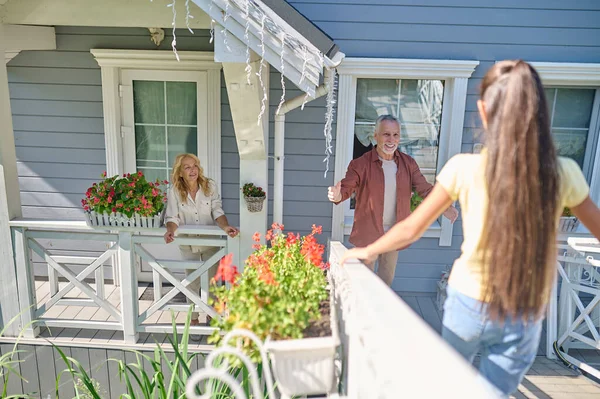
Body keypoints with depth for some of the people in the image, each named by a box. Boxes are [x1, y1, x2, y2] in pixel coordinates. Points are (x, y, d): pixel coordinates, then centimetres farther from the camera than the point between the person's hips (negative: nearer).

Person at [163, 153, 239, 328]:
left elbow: (217, 211, -16)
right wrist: (170, 231, -36)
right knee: (192, 282, 14)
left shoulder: (210, 186, -13)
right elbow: (172, 217, -15)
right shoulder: (174, 191, -13)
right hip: (188, 243, 0)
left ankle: (210, 316, 37)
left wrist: (225, 226, -35)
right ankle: (193, 320, 33)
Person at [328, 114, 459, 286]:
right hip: (368, 232, -4)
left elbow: (425, 188, -5)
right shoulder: (361, 164, -14)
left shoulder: (408, 163, -2)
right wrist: (337, 195, -45)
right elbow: (346, 187, -20)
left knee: (387, 275, 22)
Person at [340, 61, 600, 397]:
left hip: (469, 304, 0)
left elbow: (411, 229, -6)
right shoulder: (564, 173, -12)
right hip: (525, 318, 1)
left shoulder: (464, 168, -16)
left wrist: (369, 251, 10)